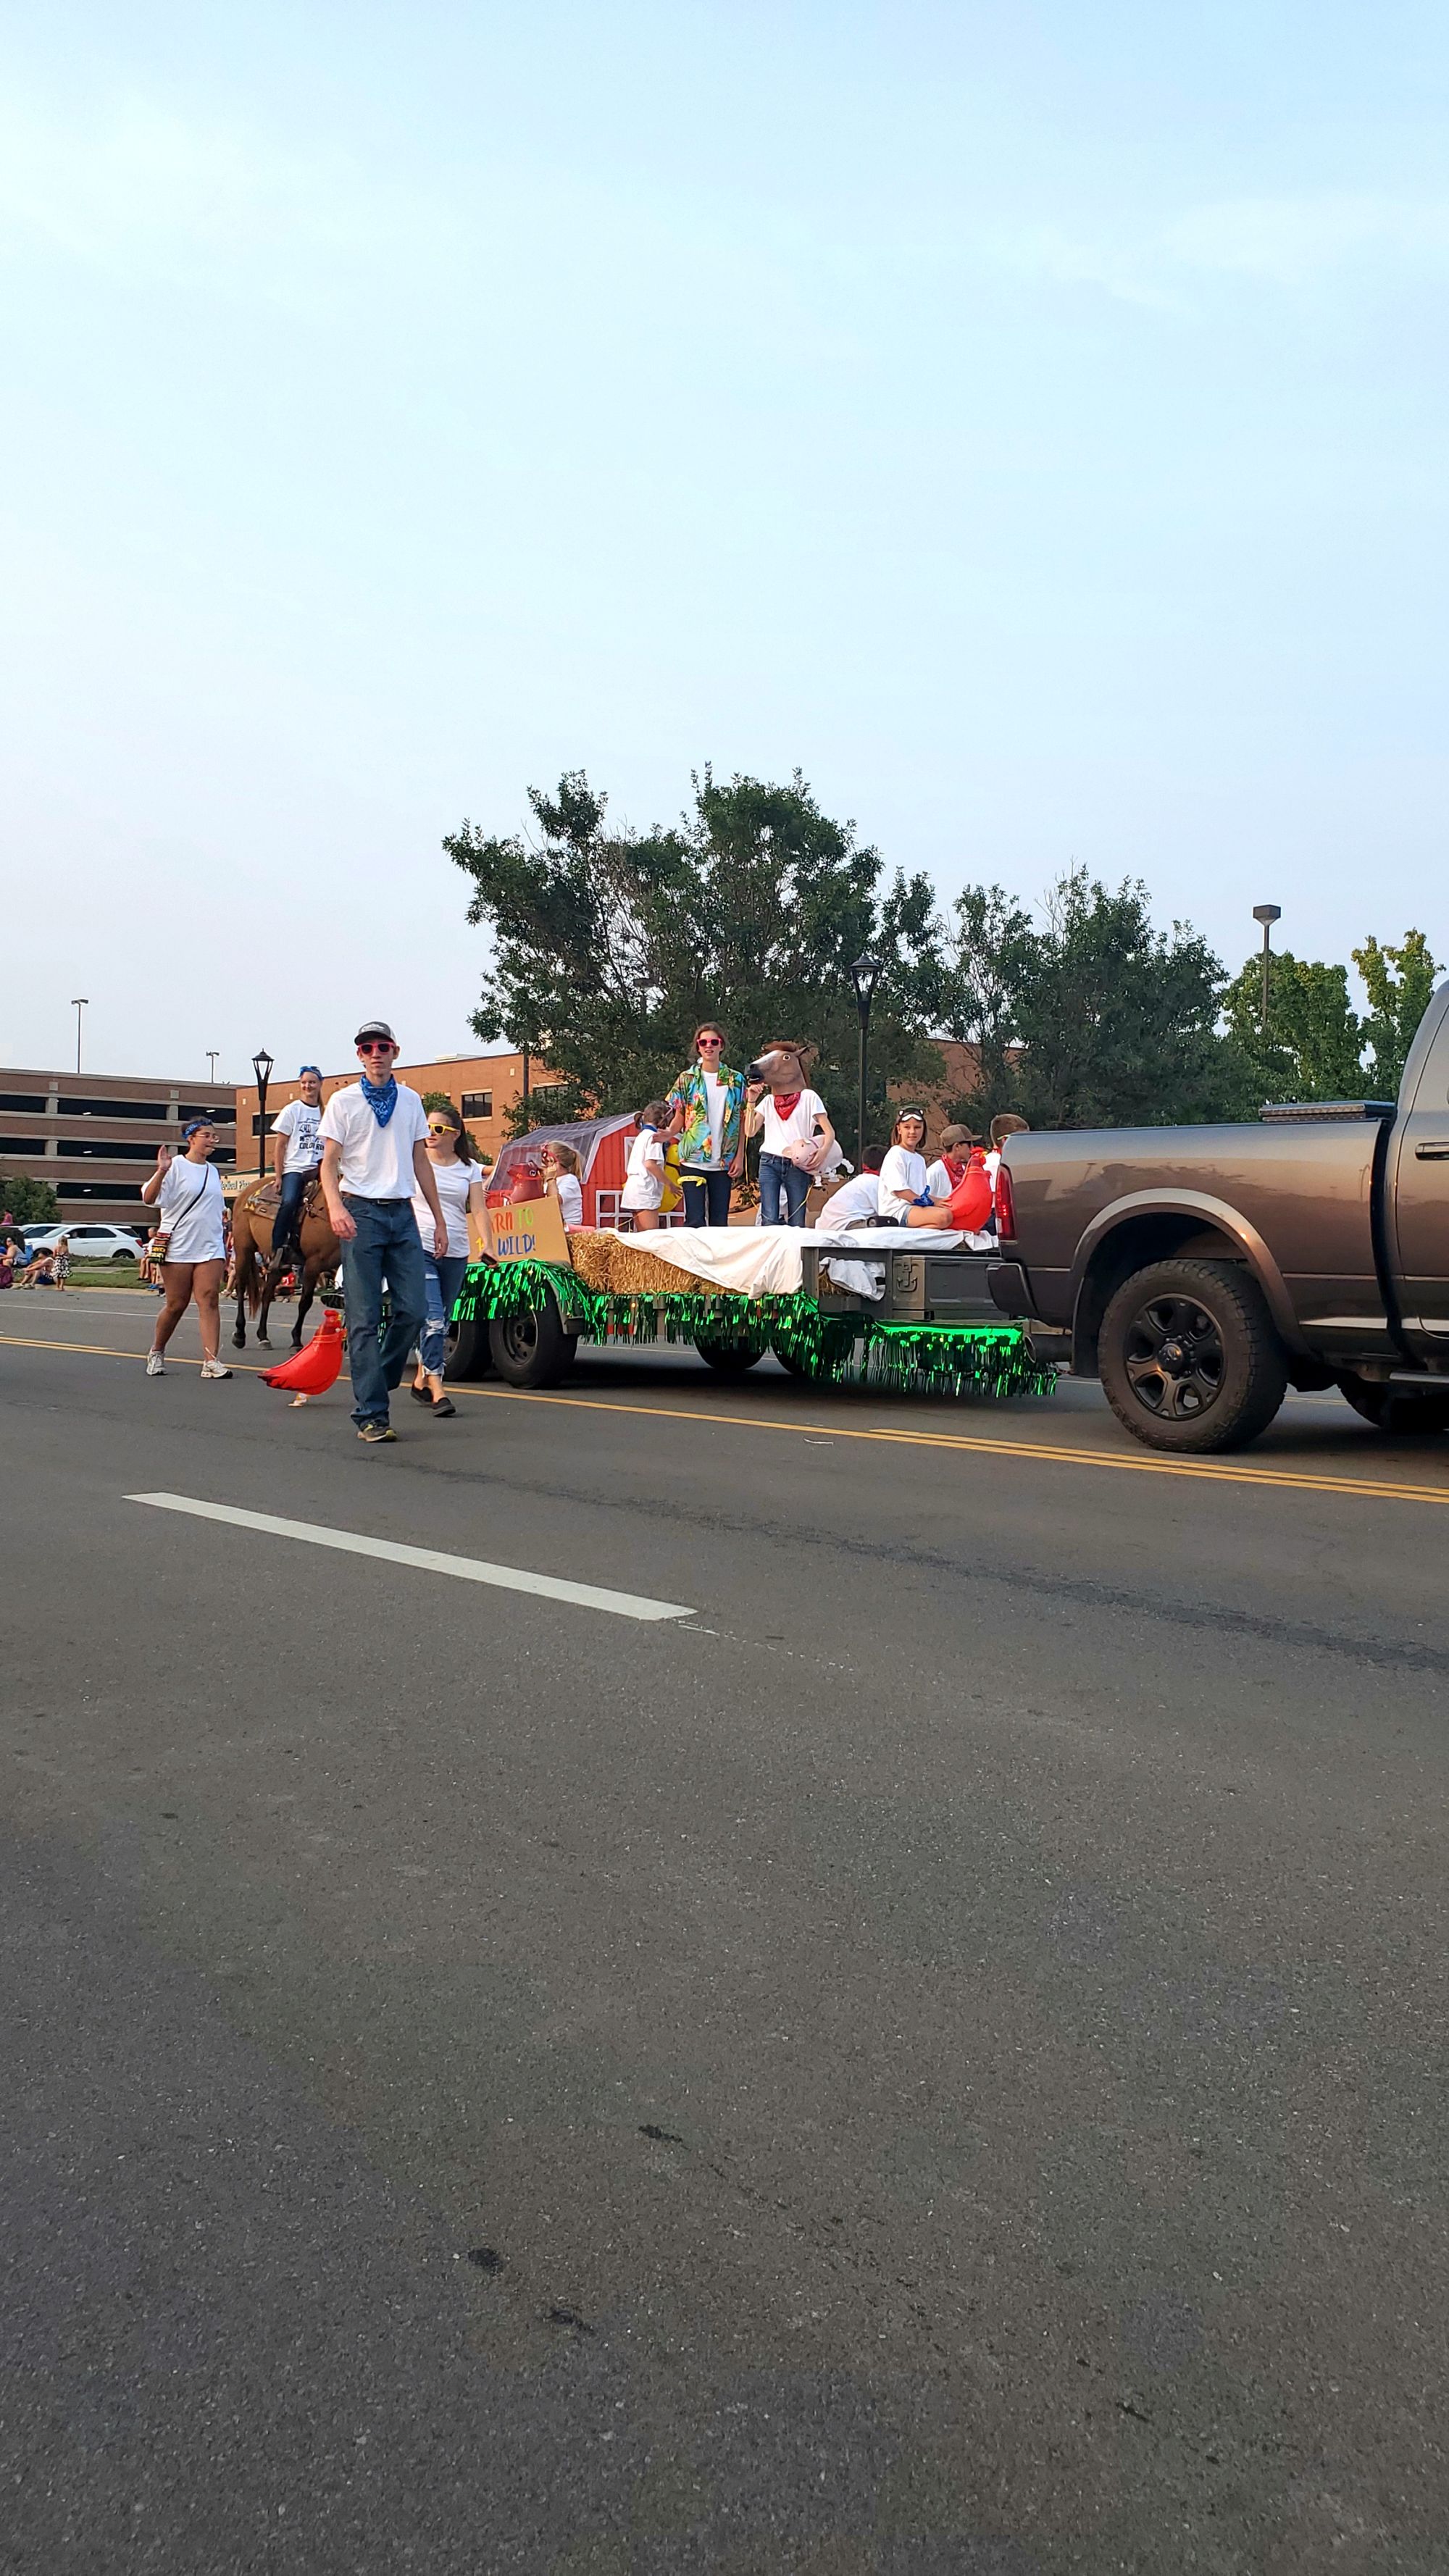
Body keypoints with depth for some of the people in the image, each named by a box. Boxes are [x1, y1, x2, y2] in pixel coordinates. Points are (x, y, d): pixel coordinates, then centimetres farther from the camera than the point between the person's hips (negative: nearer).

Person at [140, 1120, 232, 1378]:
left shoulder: (213, 1171, 15)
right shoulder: (175, 1166, -4)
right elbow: (149, 1198, -14)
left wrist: (225, 1249, 22)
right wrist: (162, 1171, -30)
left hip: (209, 1248, 4)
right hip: (177, 1248, -4)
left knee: (209, 1301, -9)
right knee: (176, 1305, 3)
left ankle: (211, 1361, -16)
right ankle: (156, 1353, 26)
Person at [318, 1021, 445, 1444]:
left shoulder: (410, 1100, 15)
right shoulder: (343, 1101, 4)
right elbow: (329, 1163, -2)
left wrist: (439, 1220, 14)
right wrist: (336, 1207, -22)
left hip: (403, 1214, 4)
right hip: (362, 1212, -4)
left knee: (413, 1310, -3)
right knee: (365, 1319, -4)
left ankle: (375, 1382, 19)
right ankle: (370, 1414, -3)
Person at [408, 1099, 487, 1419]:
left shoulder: (469, 1169, 9)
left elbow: (478, 1209, 2)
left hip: (456, 1254, 3)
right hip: (420, 1248, -3)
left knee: (442, 1322, 12)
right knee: (433, 1319, -15)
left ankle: (422, 1379, 28)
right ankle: (437, 1388, -16)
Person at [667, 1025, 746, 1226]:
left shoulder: (736, 1080, 7)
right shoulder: (687, 1079, 5)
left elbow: (742, 1122, 9)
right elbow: (680, 1118, 8)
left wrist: (739, 1157, 2)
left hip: (724, 1162, 2)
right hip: (693, 1159, -2)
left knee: (720, 1222, 4)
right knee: (695, 1221, -10)